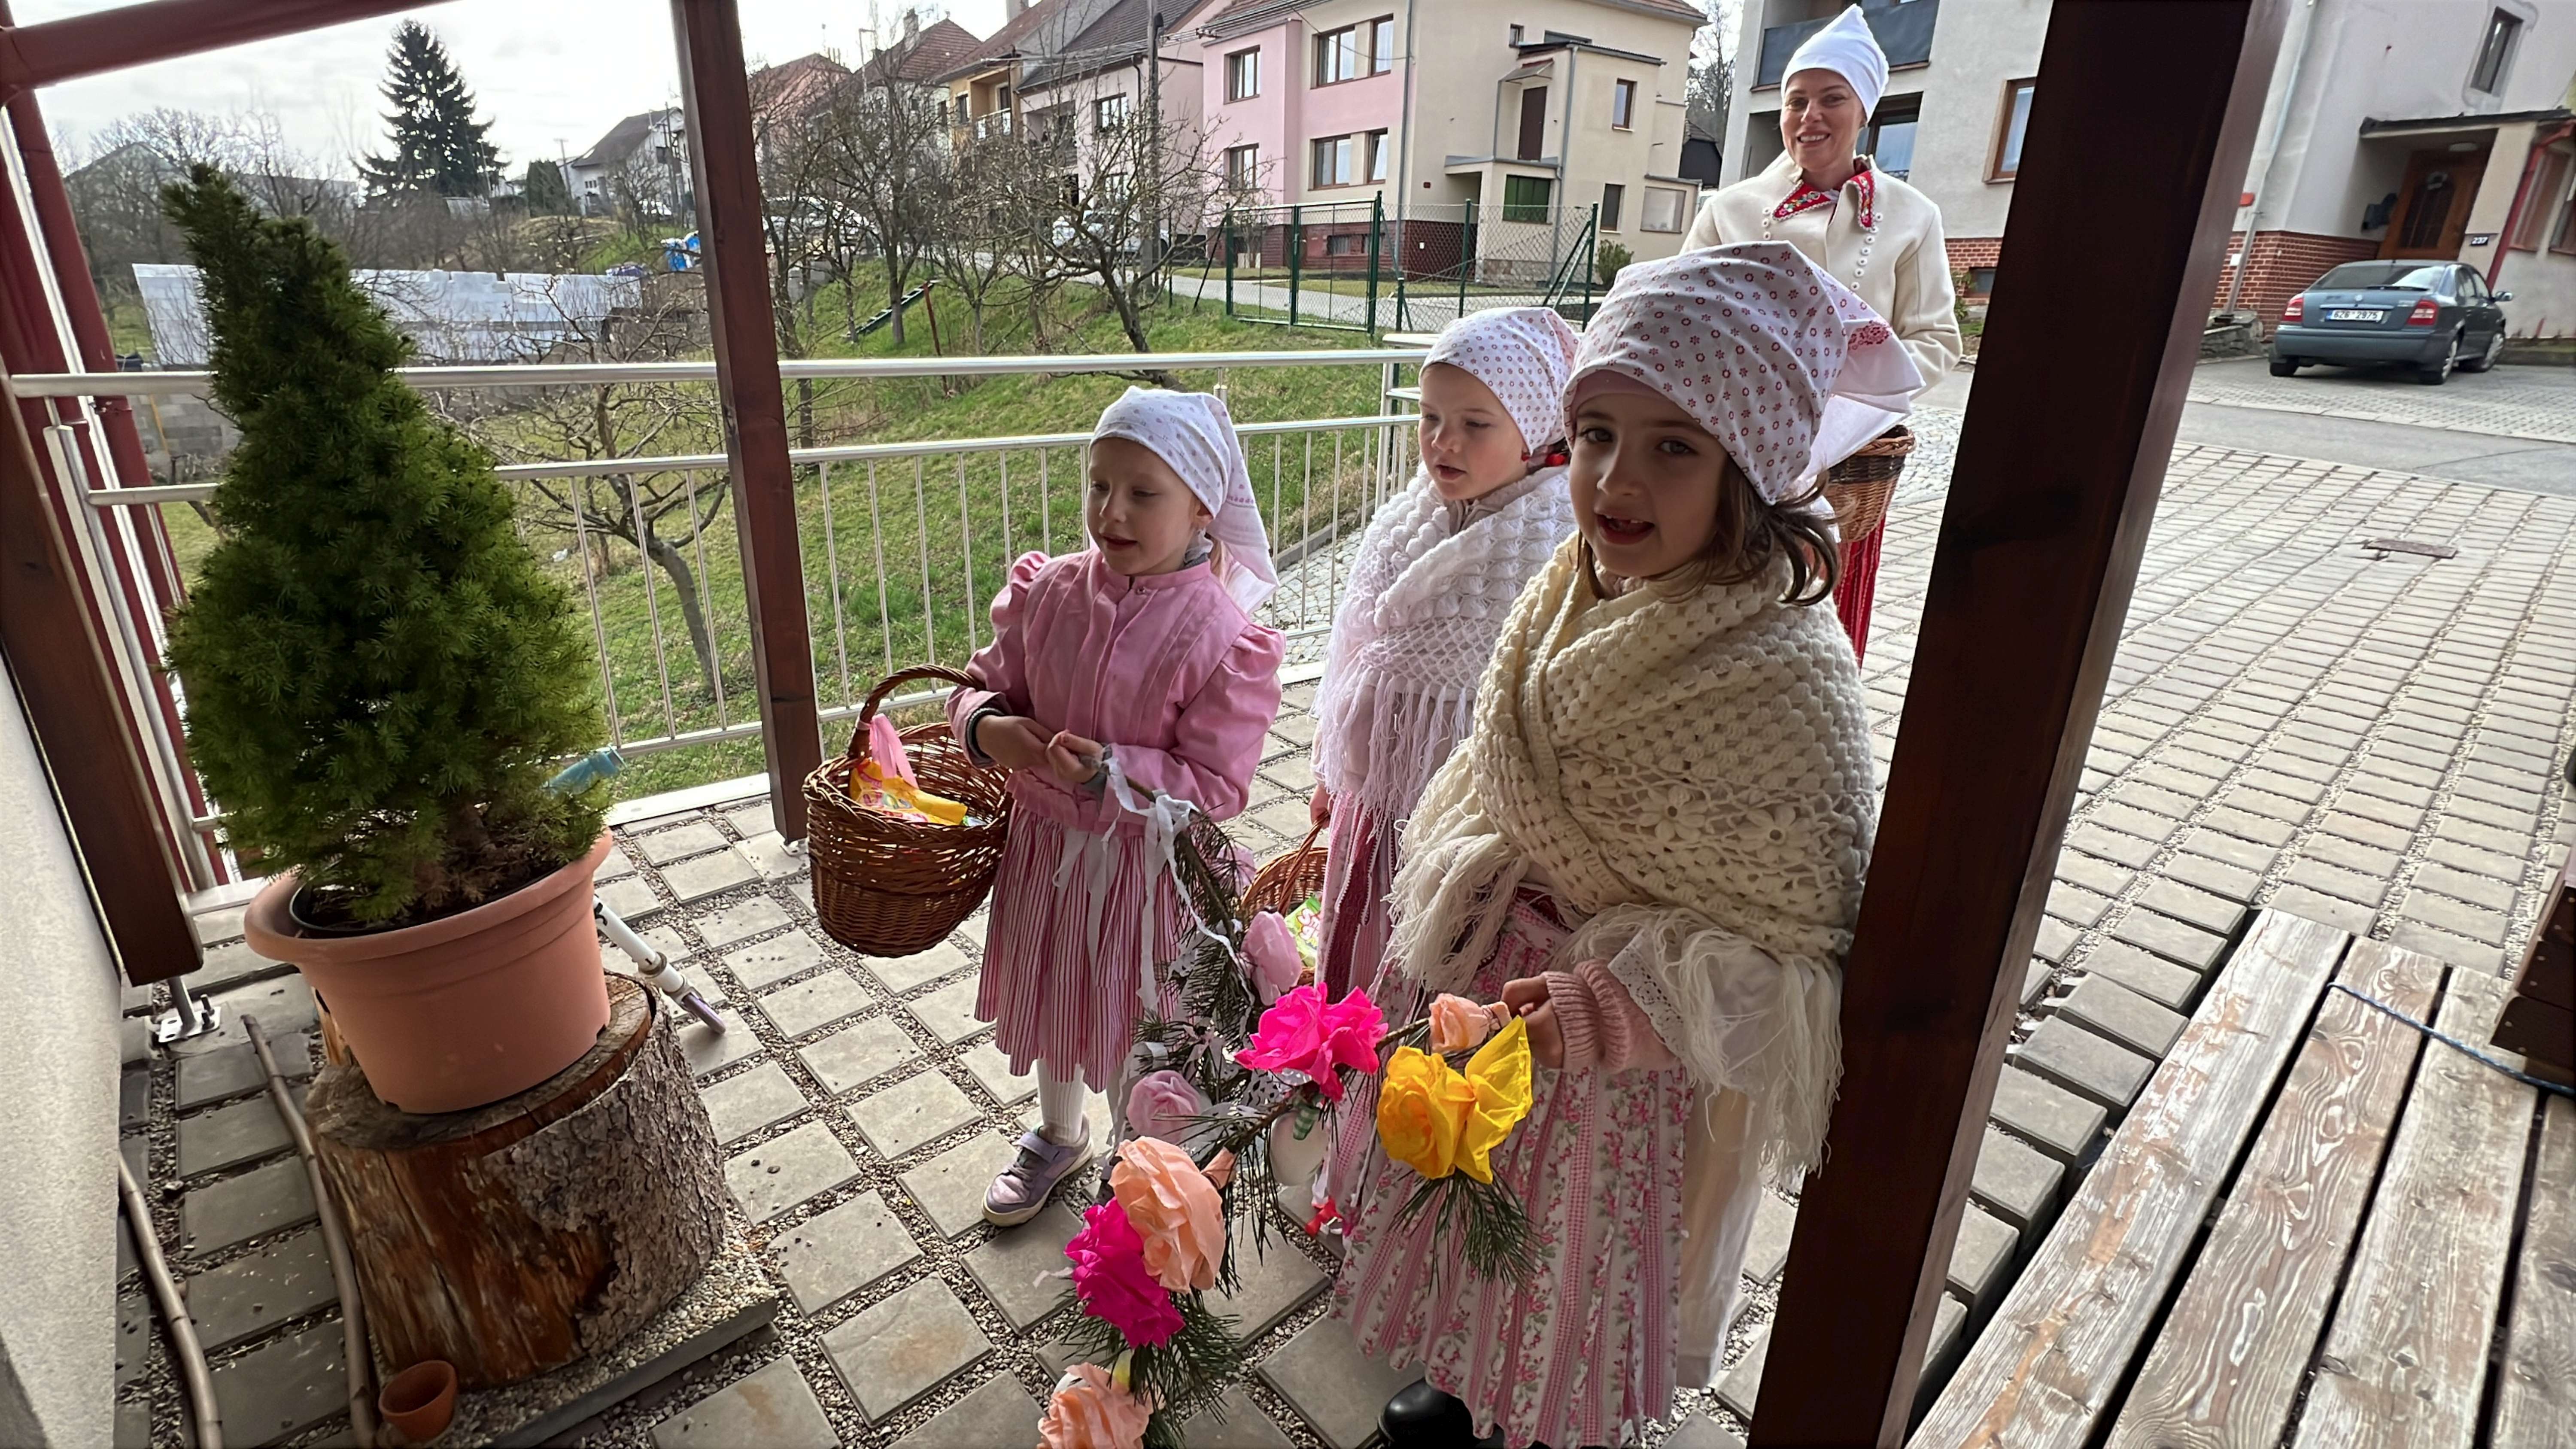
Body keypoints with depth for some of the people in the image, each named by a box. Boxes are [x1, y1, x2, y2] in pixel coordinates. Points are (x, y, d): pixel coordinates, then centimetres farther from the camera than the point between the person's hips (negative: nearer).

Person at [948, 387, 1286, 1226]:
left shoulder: (1220, 635, -21)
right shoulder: (1050, 591, -8)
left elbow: (1217, 785, -19)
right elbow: (988, 681, 5)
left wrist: (1113, 774, -30)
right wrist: (988, 727, -18)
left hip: (1149, 864, -5)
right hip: (1046, 844, 5)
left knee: (1137, 1018, 15)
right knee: (1055, 996, 26)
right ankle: (1058, 1137, 56)